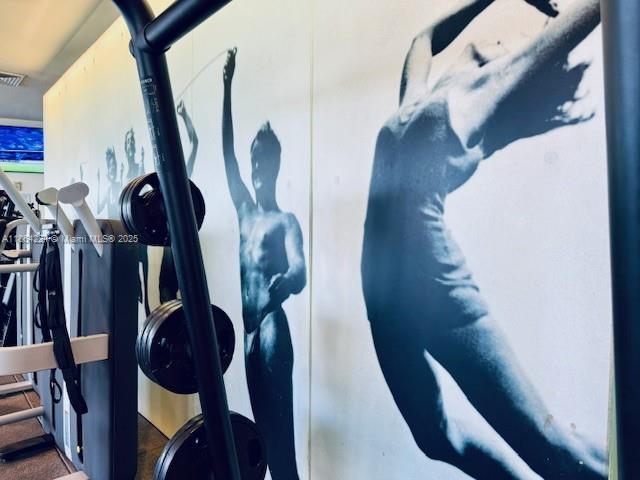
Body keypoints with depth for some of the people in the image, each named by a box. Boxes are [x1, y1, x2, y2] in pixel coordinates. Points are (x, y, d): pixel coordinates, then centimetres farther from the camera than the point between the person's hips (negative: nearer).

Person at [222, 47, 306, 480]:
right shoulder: (245, 211, 10)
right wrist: (227, 86, 8)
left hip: (274, 329, -6)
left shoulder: (286, 221, -7)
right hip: (250, 328, 7)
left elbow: (300, 273, -23)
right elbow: (227, 153, 8)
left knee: (280, 425, -1)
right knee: (260, 420, 16)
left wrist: (284, 282, -48)